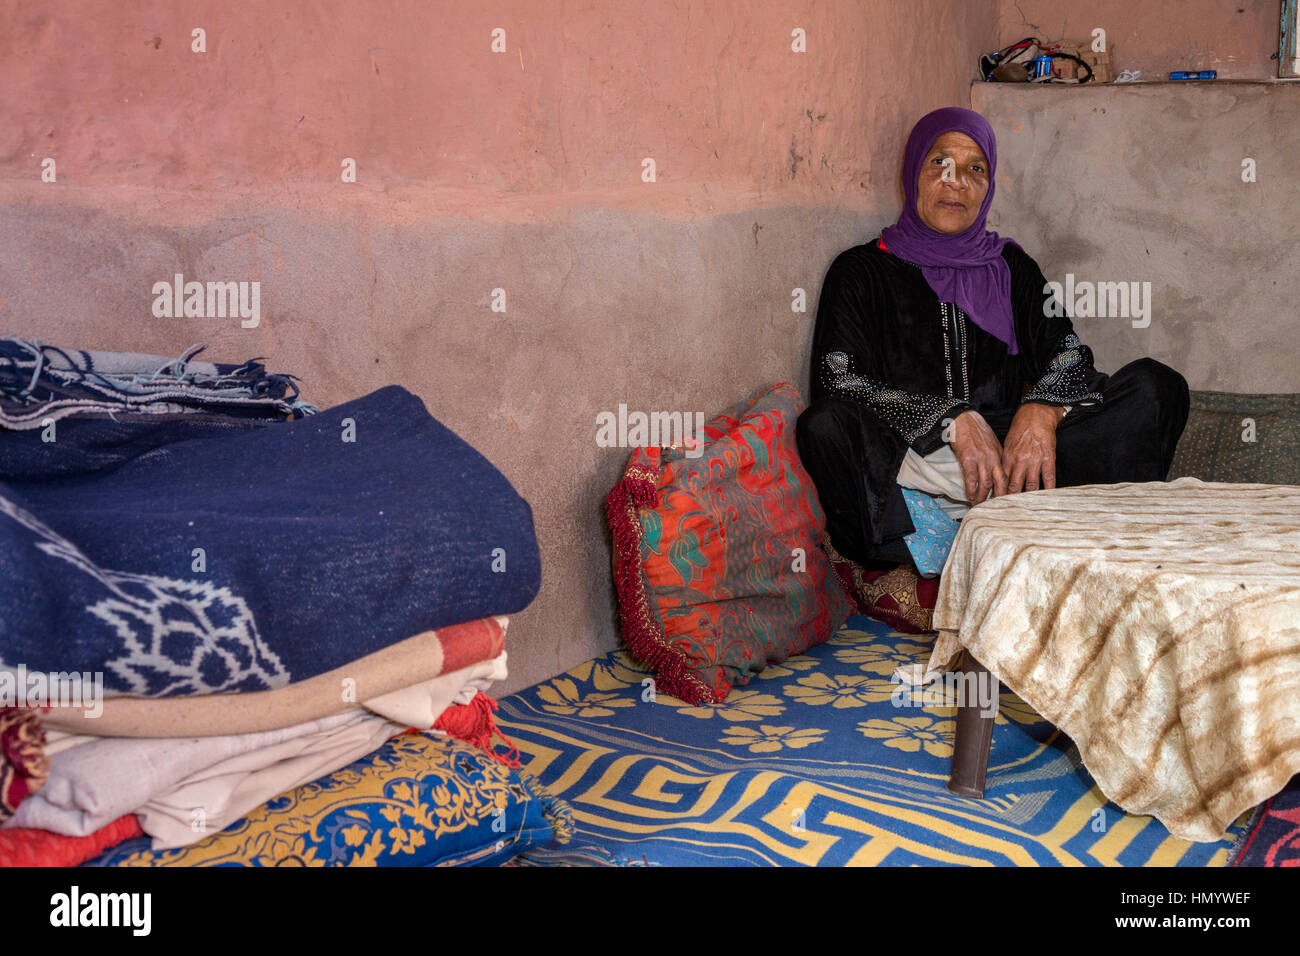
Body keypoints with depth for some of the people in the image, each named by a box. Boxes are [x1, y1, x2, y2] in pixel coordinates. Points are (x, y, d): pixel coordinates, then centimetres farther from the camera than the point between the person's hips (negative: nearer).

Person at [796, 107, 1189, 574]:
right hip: (907, 464, -3)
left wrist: (1042, 410, -18)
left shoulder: (1011, 267, 21)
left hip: (1013, 450, 4)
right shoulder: (863, 270, 9)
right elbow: (840, 383, -6)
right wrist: (954, 422, -19)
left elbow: (1069, 353, 7)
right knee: (823, 425, -35)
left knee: (1155, 386, -14)